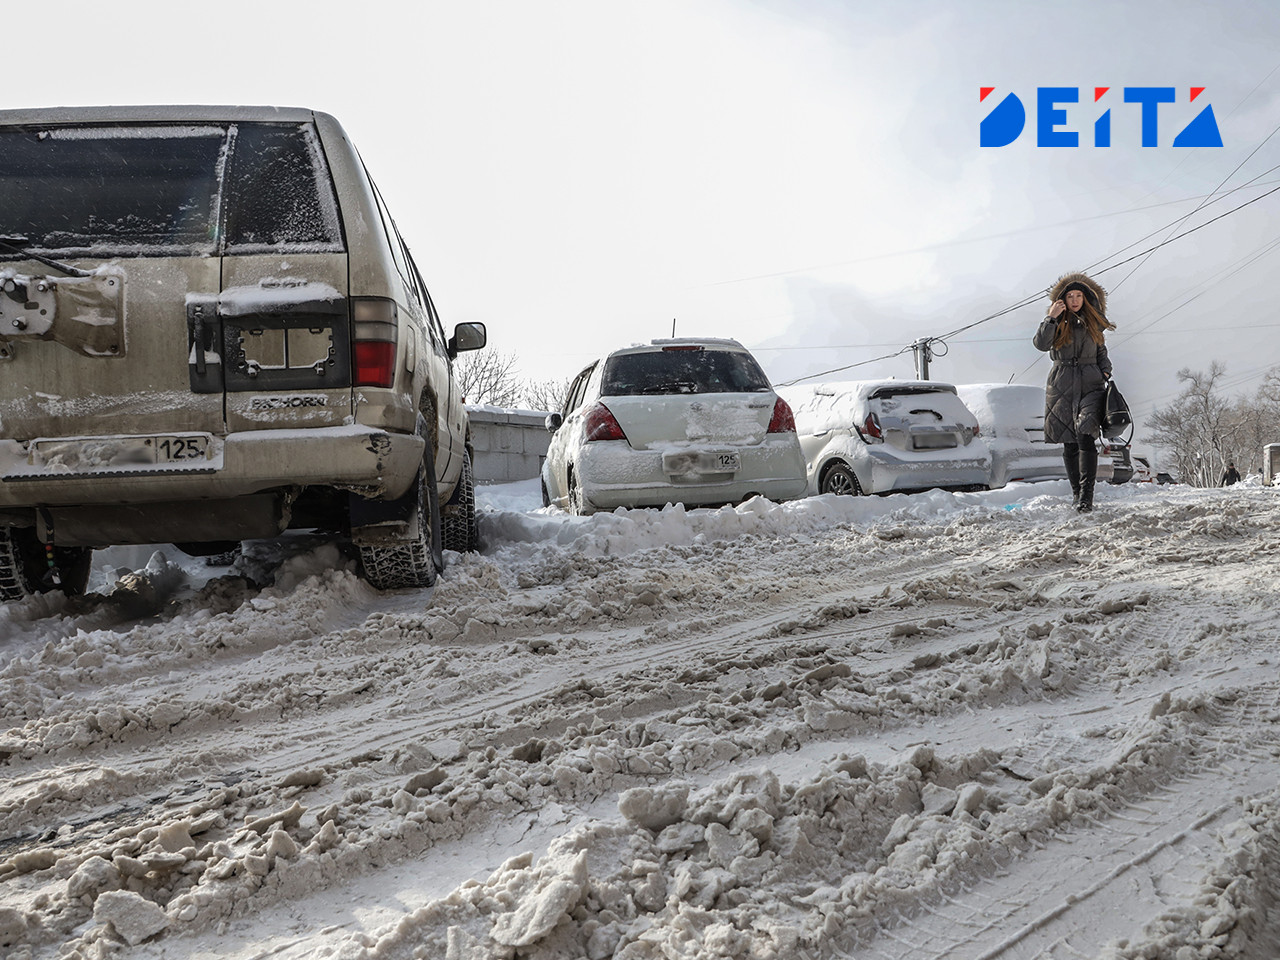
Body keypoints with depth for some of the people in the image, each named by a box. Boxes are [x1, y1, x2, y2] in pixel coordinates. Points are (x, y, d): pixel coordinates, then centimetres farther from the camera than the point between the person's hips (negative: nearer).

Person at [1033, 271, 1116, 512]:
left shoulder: (1094, 323, 11)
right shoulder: (1058, 323, 6)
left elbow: (1101, 352, 22)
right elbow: (1041, 344, -12)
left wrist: (1105, 371, 4)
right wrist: (1051, 318, -18)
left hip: (1090, 384, 0)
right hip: (1062, 387, 1)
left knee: (1085, 436, -19)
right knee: (1069, 443, 5)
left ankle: (1087, 495, -22)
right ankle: (1076, 491, 20)